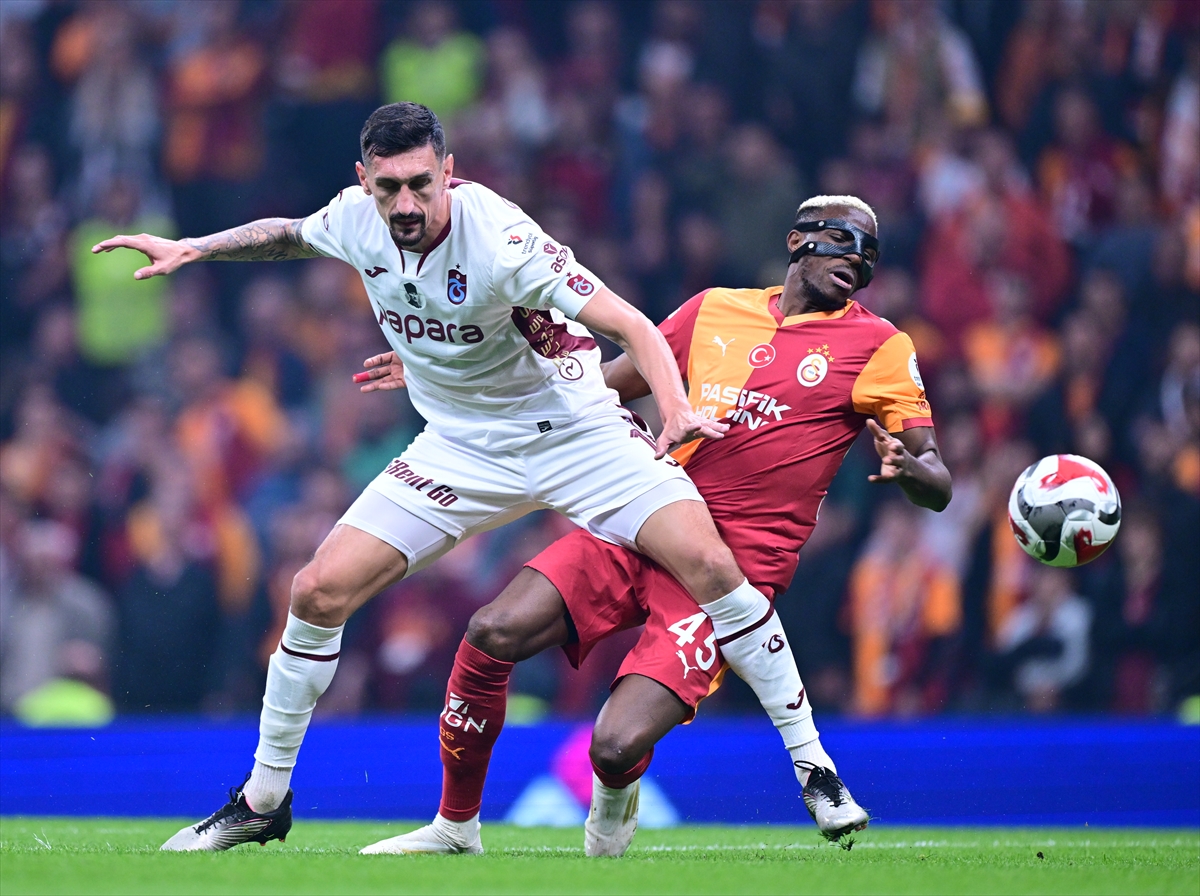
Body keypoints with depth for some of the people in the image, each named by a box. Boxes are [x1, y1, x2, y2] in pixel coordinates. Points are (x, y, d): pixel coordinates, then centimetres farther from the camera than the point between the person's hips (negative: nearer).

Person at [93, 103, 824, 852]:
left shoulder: (501, 241, -28)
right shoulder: (358, 220, -11)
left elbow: (631, 326, -32)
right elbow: (291, 234, 16)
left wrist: (678, 410, -47)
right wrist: (194, 249, 8)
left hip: (573, 430, -5)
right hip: (462, 447, 5)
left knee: (707, 562, -24)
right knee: (320, 592, -7)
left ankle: (809, 756, -10)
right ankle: (263, 799, 11)